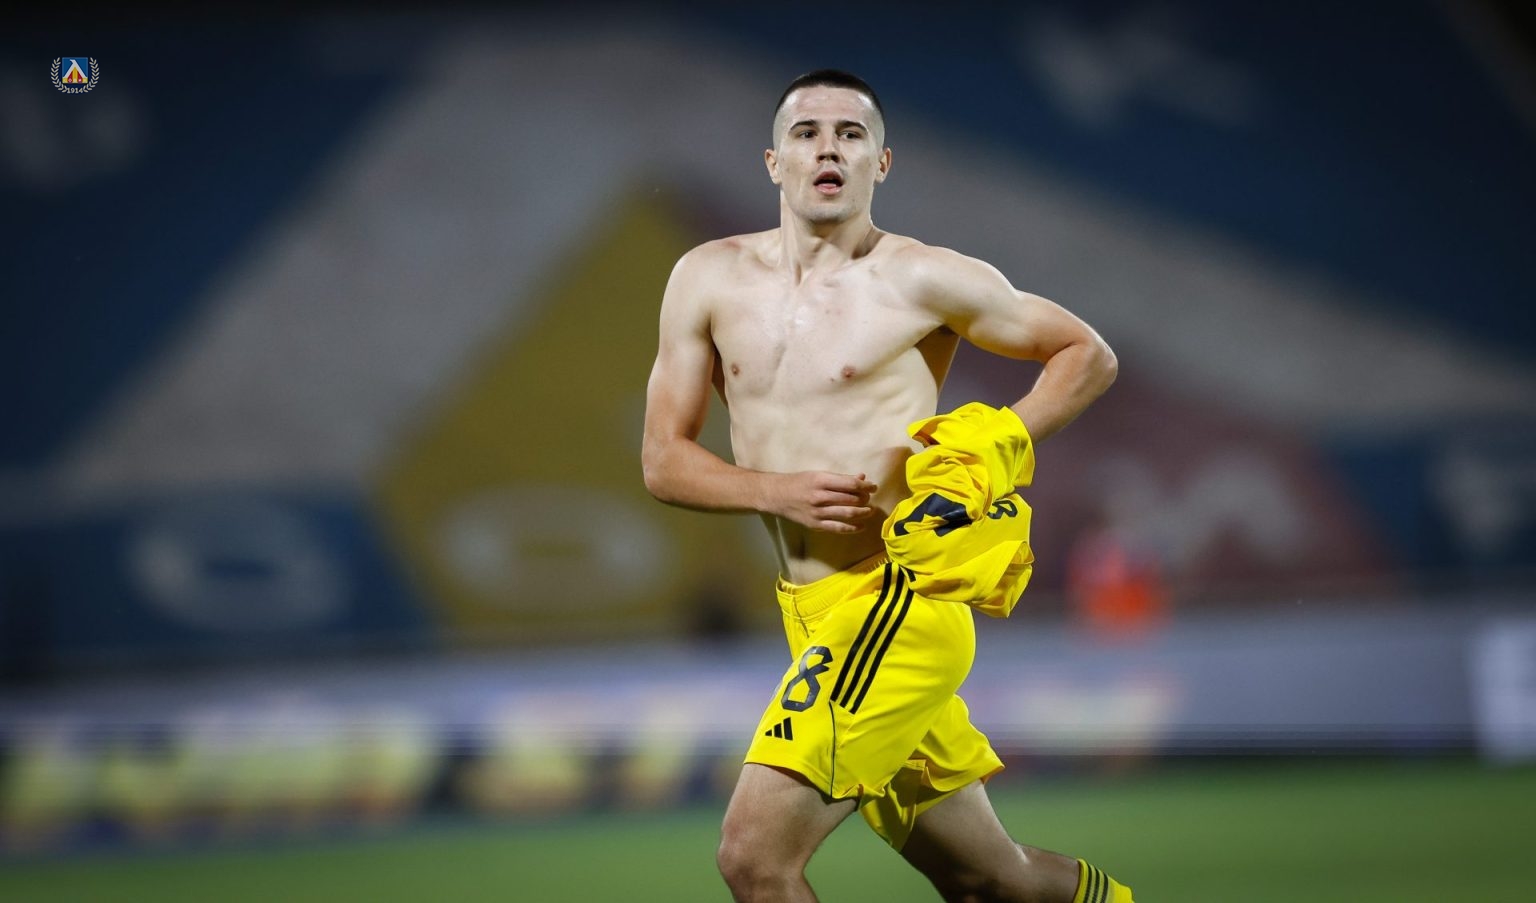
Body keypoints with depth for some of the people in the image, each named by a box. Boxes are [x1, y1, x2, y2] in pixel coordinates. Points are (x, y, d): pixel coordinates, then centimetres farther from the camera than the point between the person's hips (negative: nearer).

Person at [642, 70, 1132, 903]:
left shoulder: (923, 279, -4)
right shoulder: (711, 280, 8)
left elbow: (1089, 355, 7)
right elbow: (663, 460, 7)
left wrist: (999, 443, -10)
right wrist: (778, 491, -11)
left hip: (896, 603, -6)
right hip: (809, 611, 6)